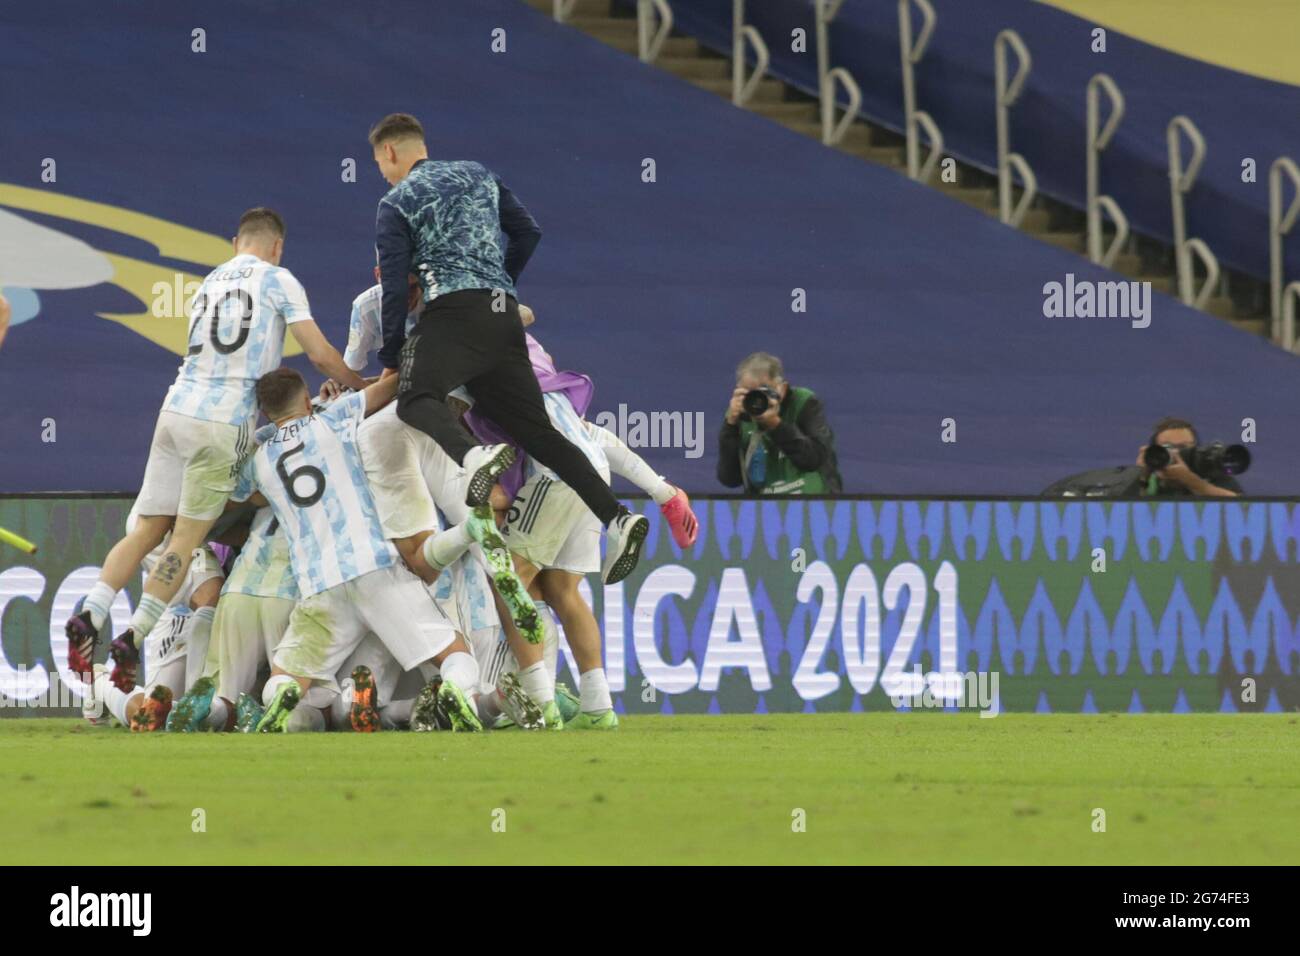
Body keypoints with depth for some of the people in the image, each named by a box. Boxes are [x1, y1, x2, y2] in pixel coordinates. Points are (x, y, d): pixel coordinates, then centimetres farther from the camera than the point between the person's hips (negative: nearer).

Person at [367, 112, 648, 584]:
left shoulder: (396, 204, 8)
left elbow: (394, 288, 2)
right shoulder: (476, 174, 25)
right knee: (535, 427, 6)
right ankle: (616, 518, -10)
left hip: (453, 310, -6)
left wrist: (391, 361, 9)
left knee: (416, 397, -25)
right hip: (504, 315, 6)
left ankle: (473, 457, -59)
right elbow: (528, 232, 23)